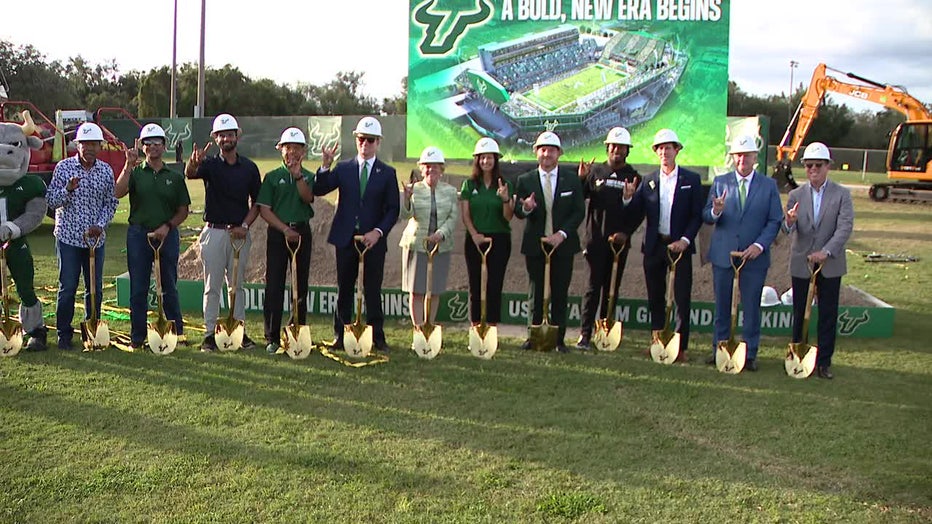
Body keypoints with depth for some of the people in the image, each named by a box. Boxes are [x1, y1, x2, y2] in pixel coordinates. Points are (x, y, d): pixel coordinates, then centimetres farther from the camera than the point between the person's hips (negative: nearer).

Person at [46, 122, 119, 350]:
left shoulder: (106, 171, 4)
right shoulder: (64, 167, -3)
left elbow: (111, 202, 8)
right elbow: (51, 200, -2)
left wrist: (100, 224, -7)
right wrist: (68, 190, -21)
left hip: (96, 238, 2)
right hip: (68, 237, -2)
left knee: (95, 288, 9)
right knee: (67, 288, 1)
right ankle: (64, 334, 12)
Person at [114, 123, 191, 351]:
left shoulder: (175, 177, 8)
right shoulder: (135, 173, 5)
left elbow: (183, 210, 8)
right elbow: (118, 193, -14)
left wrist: (168, 226, -8)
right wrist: (129, 165, -17)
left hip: (168, 235, 1)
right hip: (139, 234, 0)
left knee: (169, 287, 8)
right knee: (138, 289, 4)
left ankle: (177, 332, 19)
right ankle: (137, 338, 13)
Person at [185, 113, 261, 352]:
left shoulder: (249, 167, 7)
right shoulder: (210, 164, 0)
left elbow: (256, 202, 8)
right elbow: (189, 173, -23)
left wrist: (244, 226, -6)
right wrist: (194, 162, -46)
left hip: (239, 233, 2)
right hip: (214, 232, -2)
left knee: (237, 284, 10)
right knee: (212, 285, 2)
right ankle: (210, 333, 7)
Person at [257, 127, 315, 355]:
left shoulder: (309, 177, 10)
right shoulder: (272, 176, 6)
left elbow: (308, 198, -10)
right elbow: (264, 209, -1)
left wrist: (298, 175, -22)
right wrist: (285, 229, -11)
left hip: (302, 231, 2)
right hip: (278, 232, -1)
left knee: (301, 285, 5)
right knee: (274, 286, -4)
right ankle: (272, 338, 1)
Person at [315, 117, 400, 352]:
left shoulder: (387, 173, 5)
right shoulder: (343, 168, 7)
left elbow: (393, 209, 2)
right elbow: (318, 190, -2)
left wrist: (378, 232, -11)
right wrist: (325, 167, -17)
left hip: (374, 239, -1)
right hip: (346, 238, 1)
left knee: (373, 290, 2)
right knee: (344, 289, 8)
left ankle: (377, 337, 10)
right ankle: (341, 335, 16)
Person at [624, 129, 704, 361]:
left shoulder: (691, 180, 1)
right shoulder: (648, 181, 8)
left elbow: (697, 216, -2)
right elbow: (637, 216, 4)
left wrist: (685, 240, -13)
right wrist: (629, 199, -14)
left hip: (680, 246, -3)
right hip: (654, 246, 3)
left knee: (682, 299, -3)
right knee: (655, 298, 10)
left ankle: (681, 347, 2)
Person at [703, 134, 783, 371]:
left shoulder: (769, 185, 4)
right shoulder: (720, 182, 6)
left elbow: (775, 221, 1)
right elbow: (706, 216, 2)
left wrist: (759, 245, -13)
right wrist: (716, 211, -21)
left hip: (754, 256, -1)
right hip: (722, 254, 1)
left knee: (751, 307, 3)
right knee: (722, 305, 8)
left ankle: (750, 354, 12)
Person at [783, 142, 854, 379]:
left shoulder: (842, 194, 0)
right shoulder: (796, 195, 4)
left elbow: (845, 227, -11)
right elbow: (788, 230, -3)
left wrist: (826, 252, -22)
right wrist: (789, 222, -28)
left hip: (830, 264, -1)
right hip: (801, 263, 1)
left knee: (828, 314, 4)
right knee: (799, 313, 7)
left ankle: (824, 361, 11)